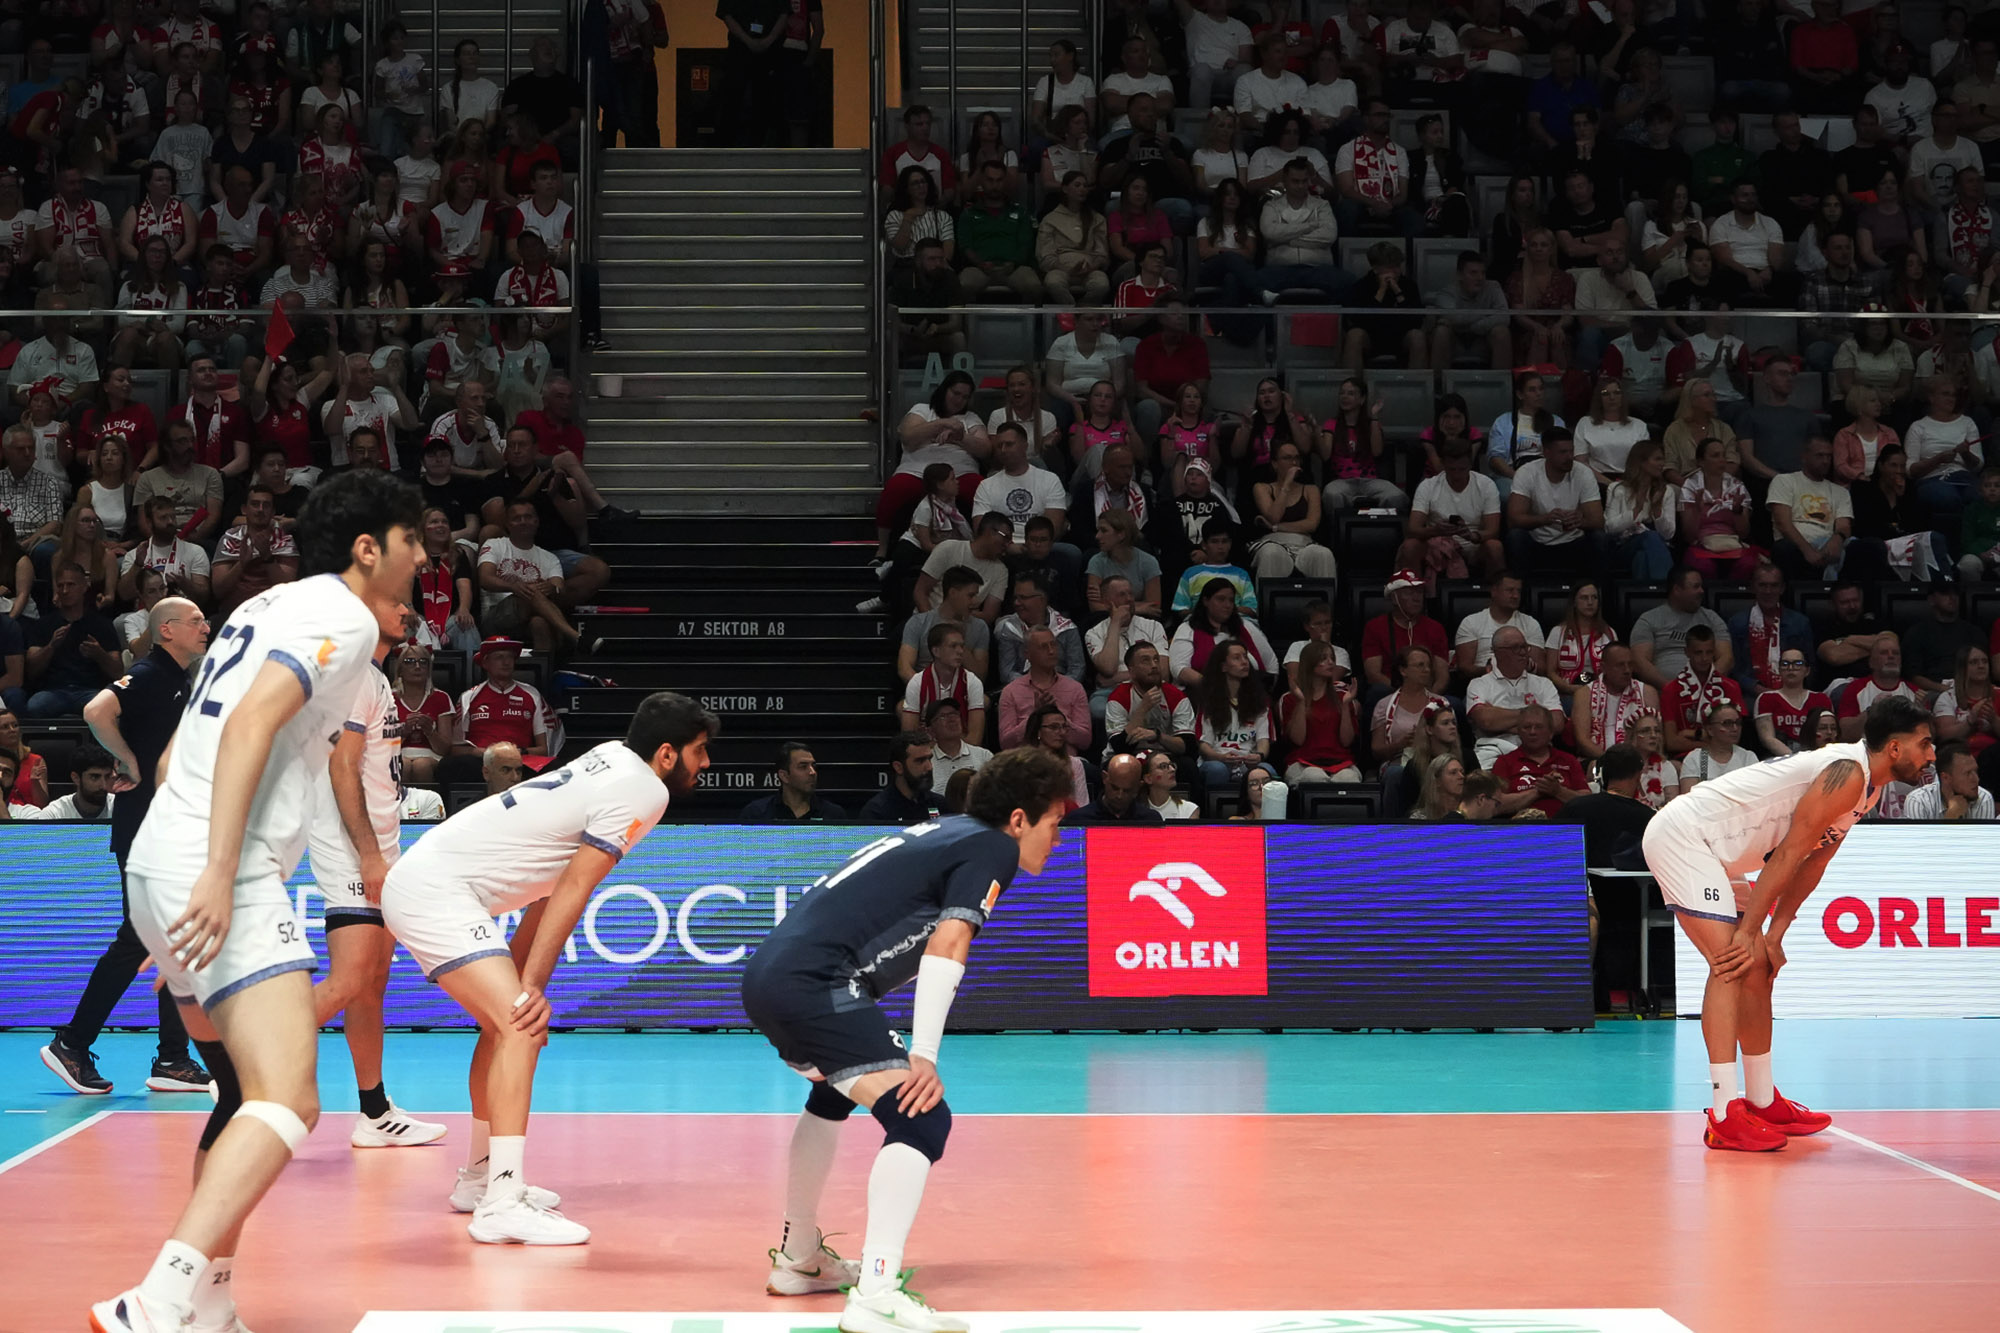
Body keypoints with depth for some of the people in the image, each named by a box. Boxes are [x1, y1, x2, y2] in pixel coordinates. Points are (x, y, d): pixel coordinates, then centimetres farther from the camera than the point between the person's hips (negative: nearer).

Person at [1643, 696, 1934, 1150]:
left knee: (1759, 968, 13)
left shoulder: (1869, 787, 11)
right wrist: (1748, 933, -17)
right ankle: (1725, 1116, -21)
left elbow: (1811, 865, 13)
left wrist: (1773, 936, 6)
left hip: (1713, 853, 11)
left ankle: (1763, 1102, 23)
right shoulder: (1848, 773, -20)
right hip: (1683, 835, -11)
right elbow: (1787, 856, -21)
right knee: (1731, 964, -18)